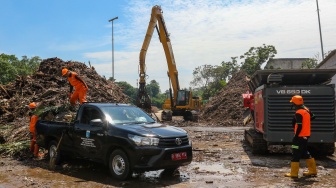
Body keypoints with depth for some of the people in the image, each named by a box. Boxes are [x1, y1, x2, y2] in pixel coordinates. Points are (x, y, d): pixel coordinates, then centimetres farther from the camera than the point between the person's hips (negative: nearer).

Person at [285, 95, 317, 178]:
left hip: (300, 136, -9)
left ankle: (294, 173, 3)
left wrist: (295, 136, -14)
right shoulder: (306, 109, 5)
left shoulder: (298, 113, -20)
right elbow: (313, 117, 19)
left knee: (296, 153, -2)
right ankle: (313, 170, 25)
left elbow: (299, 126, -21)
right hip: (306, 135, 9)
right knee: (304, 152, 20)